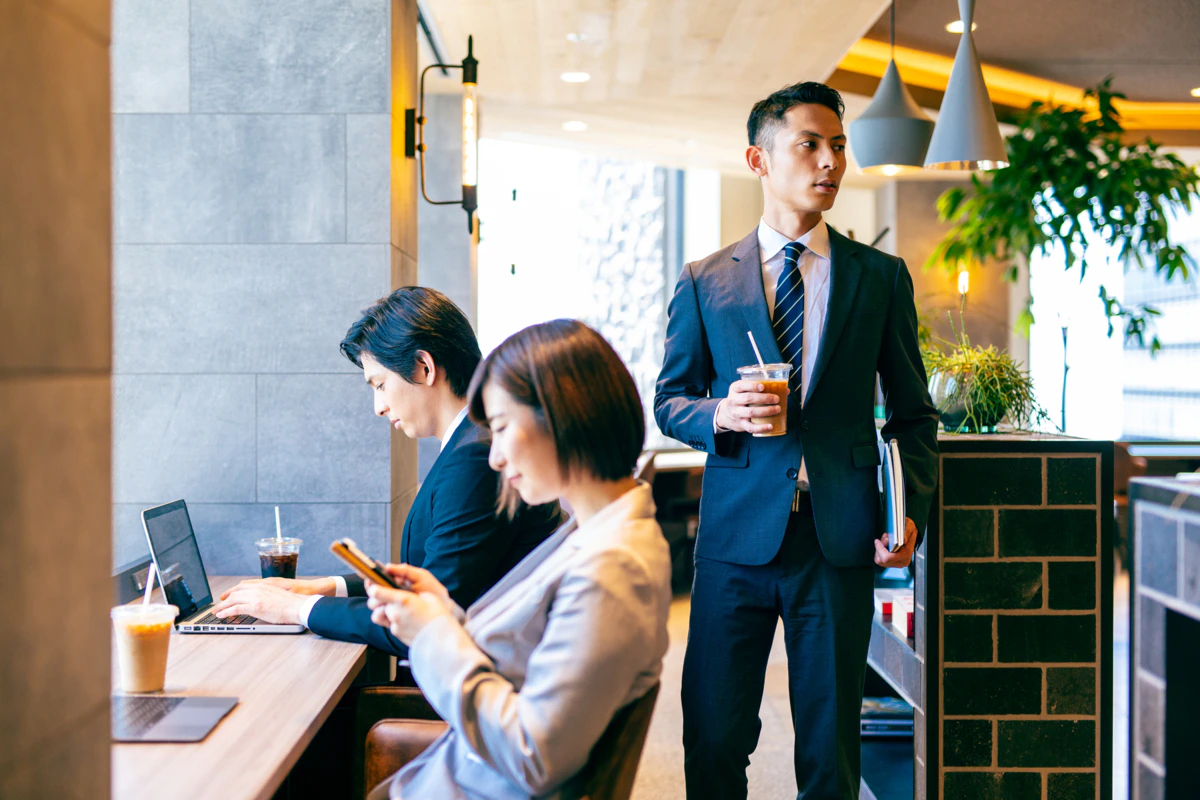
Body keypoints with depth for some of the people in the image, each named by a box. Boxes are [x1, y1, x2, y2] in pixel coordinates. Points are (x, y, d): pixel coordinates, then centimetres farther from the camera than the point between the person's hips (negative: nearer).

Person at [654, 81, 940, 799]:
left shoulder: (882, 278, 9)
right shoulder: (705, 280, 7)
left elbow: (913, 414, 10)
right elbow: (669, 400, 11)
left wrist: (910, 514, -4)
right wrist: (721, 414, -11)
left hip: (842, 539, 1)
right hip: (737, 533, 0)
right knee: (714, 741, 5)